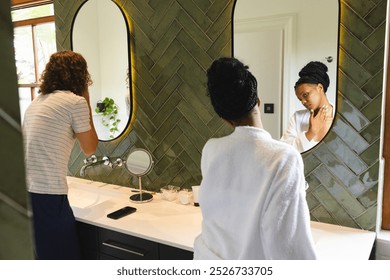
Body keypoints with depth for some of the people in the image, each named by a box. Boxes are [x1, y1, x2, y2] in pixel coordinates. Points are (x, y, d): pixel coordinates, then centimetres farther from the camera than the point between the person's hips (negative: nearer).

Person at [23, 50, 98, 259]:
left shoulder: (36, 102, 16)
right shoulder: (76, 102, -7)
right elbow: (89, 149, 4)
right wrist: (87, 104, 8)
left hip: (24, 193, 8)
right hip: (47, 197, -8)